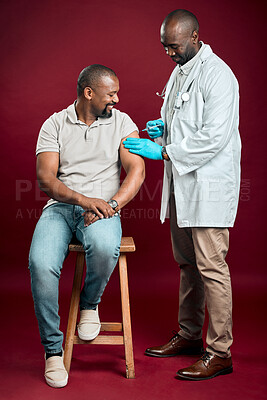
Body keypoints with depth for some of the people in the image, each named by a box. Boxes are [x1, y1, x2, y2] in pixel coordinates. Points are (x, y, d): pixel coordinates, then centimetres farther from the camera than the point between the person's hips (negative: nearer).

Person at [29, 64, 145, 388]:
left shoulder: (121, 122, 9)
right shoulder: (55, 124, 6)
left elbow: (137, 170, -1)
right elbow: (45, 178, -4)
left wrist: (111, 205, -17)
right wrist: (84, 199, -20)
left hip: (103, 208, 0)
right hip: (60, 206, 1)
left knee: (105, 247, -36)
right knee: (40, 264, -28)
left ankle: (90, 303, -1)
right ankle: (53, 348, -6)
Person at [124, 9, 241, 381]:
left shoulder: (217, 75, -14)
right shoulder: (180, 70, 15)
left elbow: (213, 138, -21)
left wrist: (162, 151, -20)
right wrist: (164, 128, 5)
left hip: (209, 186, -9)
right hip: (182, 183, 9)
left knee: (211, 267, -6)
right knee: (187, 263, 15)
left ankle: (220, 352, 6)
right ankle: (189, 335, 30)